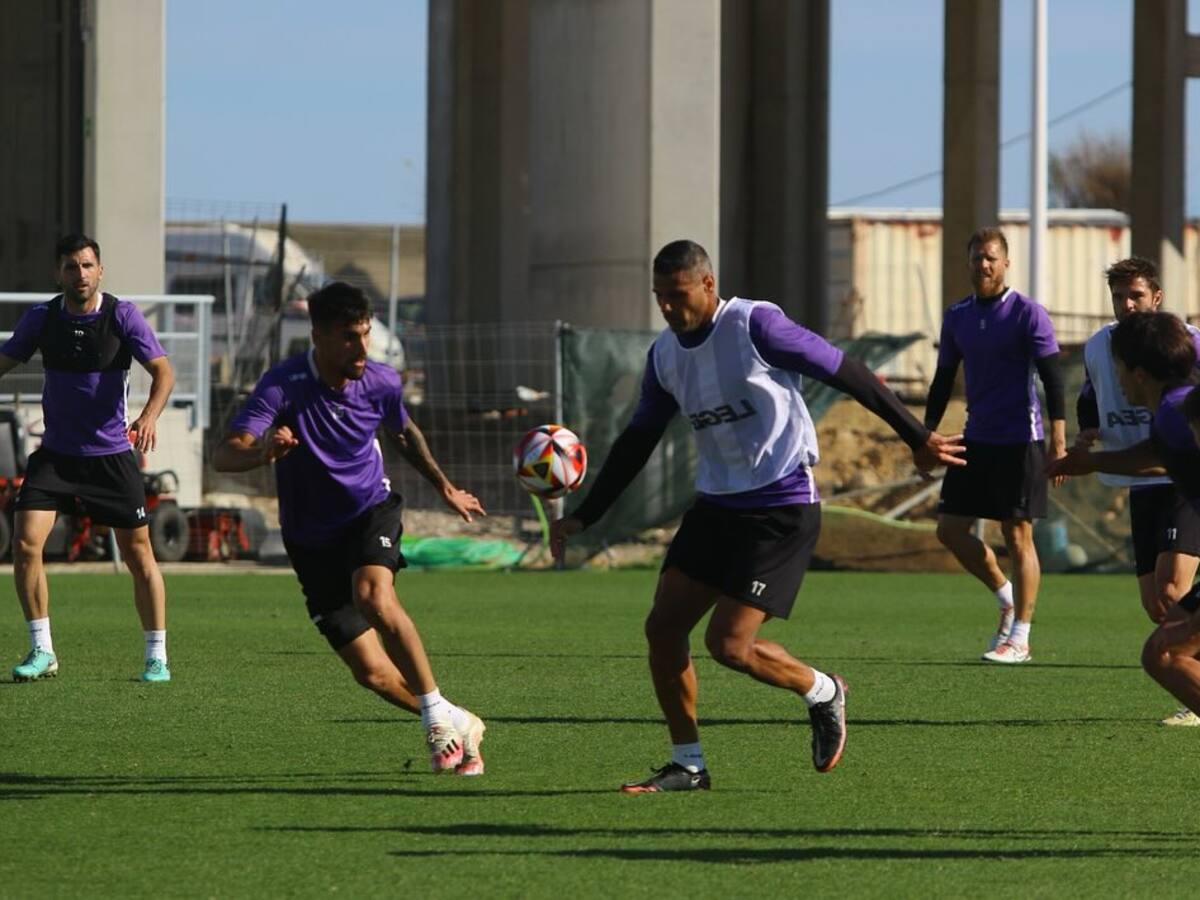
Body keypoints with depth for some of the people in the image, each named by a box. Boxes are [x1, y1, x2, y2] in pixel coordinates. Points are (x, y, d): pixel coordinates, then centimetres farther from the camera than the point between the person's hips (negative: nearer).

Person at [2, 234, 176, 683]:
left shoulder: (122, 315, -9)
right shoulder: (40, 318, -1)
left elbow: (163, 370, -14)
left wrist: (149, 415, -32)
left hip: (111, 453, -2)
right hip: (55, 454, 2)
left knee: (138, 553, -1)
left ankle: (156, 658, 11)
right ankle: (42, 651, 0)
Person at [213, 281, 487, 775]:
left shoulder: (381, 381, -10)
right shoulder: (284, 385, -23)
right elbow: (224, 456, -35)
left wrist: (444, 487, 24)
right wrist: (263, 452, -56)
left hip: (371, 512, 1)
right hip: (313, 539, -1)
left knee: (375, 598, -34)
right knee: (372, 673, -4)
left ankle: (438, 712, -20)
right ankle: (456, 726, 20)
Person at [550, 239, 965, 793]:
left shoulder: (754, 326, -15)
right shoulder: (664, 354, 6)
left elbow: (845, 373, -9)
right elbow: (637, 442, 17)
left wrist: (916, 438, -6)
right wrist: (583, 517, 14)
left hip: (782, 509, -7)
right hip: (717, 504, 7)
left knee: (729, 645, -14)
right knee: (662, 627, -1)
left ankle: (823, 693, 14)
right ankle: (688, 765, 11)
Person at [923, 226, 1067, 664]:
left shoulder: (1027, 313, -7)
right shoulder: (956, 317, 10)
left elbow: (1052, 377, -11)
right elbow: (943, 380, 17)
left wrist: (1058, 439, -19)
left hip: (1019, 442, -6)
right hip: (976, 439, 6)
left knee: (1018, 534, -4)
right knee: (950, 529, 3)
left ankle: (1018, 638, 2)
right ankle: (1007, 598, 23)